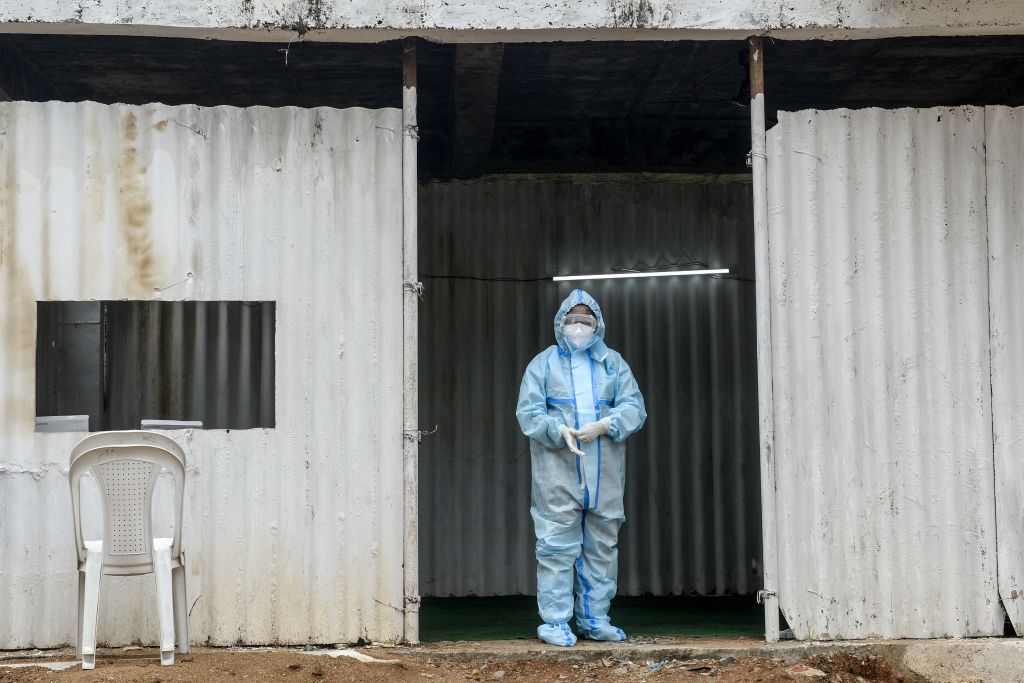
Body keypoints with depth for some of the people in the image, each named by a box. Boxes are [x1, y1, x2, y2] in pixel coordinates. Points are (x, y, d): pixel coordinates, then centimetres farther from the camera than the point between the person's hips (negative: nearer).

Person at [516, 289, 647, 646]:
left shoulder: (613, 362, 14)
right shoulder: (543, 363, 7)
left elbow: (634, 406, 5)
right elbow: (528, 412, -1)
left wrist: (604, 425, -14)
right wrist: (560, 431, -18)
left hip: (605, 473, 3)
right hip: (557, 472, -3)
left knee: (602, 546, 8)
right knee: (557, 546, -5)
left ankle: (594, 618, 18)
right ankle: (555, 621, 3)